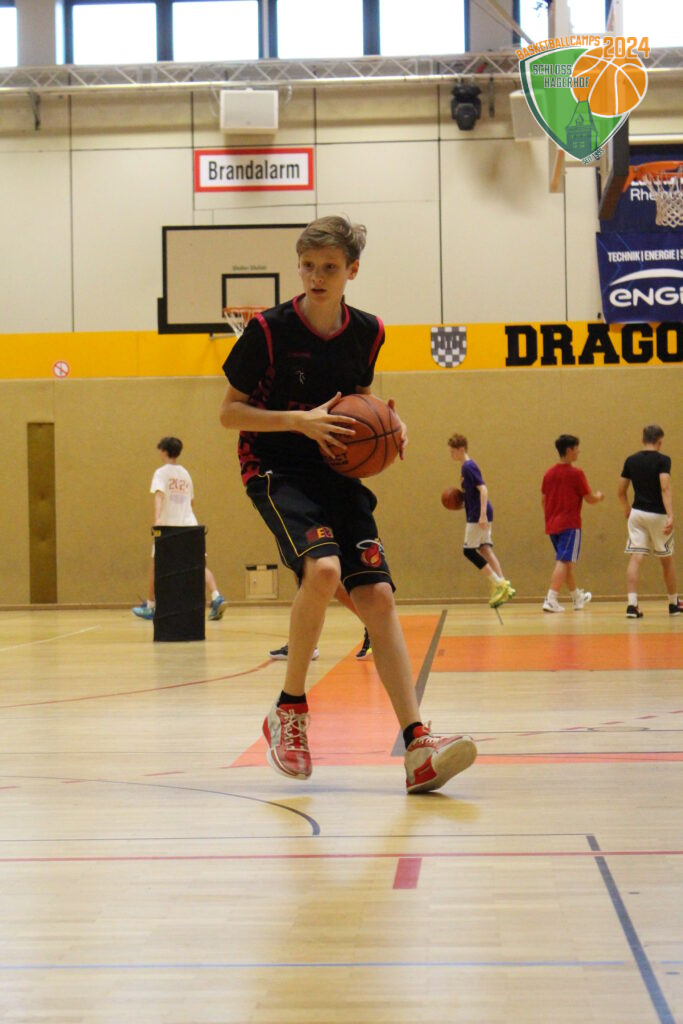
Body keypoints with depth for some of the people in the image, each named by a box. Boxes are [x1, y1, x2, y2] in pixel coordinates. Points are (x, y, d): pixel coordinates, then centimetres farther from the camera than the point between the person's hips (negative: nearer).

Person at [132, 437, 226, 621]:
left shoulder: (162, 472, -2)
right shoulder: (185, 473, 17)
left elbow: (159, 495, -20)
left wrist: (157, 518, -33)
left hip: (168, 525, -4)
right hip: (188, 523, 4)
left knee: (156, 565, 10)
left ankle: (150, 607, 16)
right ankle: (216, 597, -25)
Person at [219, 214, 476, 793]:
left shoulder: (367, 332, 3)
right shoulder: (268, 331, -10)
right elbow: (230, 413, -5)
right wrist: (299, 421, -19)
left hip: (338, 473, 5)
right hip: (276, 470, -4)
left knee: (378, 596, -9)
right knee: (323, 569, -31)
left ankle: (417, 747, -10)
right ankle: (290, 710, -11)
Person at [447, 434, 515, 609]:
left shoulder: (469, 467, -14)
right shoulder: (466, 466, 16)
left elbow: (483, 489, -23)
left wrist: (482, 514, -29)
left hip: (477, 514, -10)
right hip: (479, 514, 10)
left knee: (469, 551, -4)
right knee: (485, 548, 7)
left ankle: (499, 584, -5)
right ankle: (502, 585, 2)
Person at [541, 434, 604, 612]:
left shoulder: (549, 473, 9)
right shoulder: (576, 473, -10)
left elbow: (543, 500, 14)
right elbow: (589, 499, -5)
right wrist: (599, 496, 17)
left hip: (552, 525, 7)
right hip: (569, 524, -7)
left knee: (566, 562, 18)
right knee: (563, 562, -10)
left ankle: (578, 597, 33)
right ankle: (551, 599, -21)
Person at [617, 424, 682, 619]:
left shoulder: (631, 461, 4)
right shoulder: (663, 460, -9)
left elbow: (621, 491, 9)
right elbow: (665, 488, -21)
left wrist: (627, 510, 26)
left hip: (637, 514, 3)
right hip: (657, 515, -3)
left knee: (635, 557, -4)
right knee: (666, 560, 13)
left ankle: (632, 604, -18)